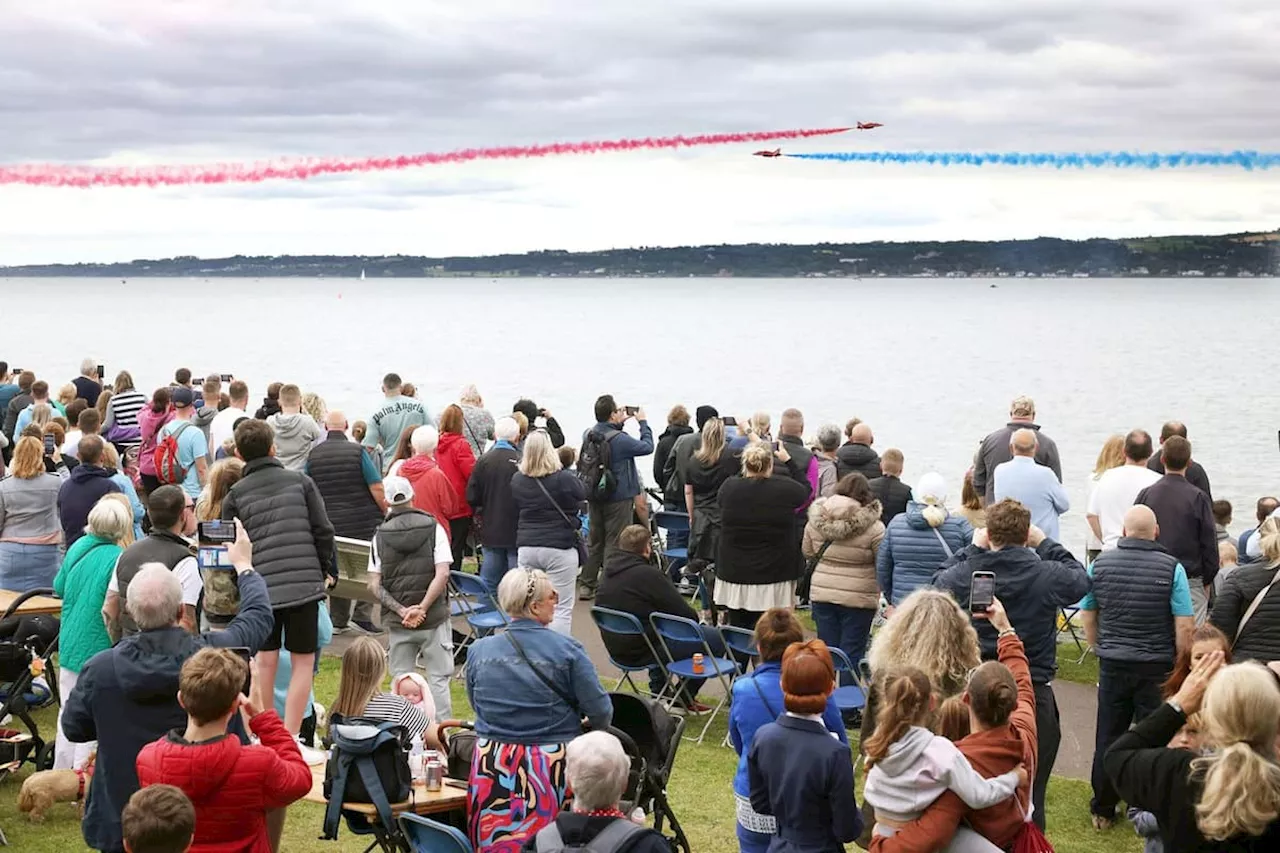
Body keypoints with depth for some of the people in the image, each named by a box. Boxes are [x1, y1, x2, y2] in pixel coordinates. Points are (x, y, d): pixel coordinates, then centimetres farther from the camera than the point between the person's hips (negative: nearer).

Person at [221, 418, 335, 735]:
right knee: (303, 661, 5)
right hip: (304, 583, -1)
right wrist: (322, 570, 16)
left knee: (265, 660, 10)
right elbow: (323, 531, 3)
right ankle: (290, 738, 0)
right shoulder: (300, 481, 5)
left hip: (259, 587, 1)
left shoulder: (236, 494, 5)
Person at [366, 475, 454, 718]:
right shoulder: (433, 527, -3)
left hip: (398, 623, 2)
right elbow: (442, 574, -14)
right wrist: (421, 609, -15)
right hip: (434, 618, -2)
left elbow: (374, 585, -3)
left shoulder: (380, 536, 3)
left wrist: (401, 611, -9)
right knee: (438, 678, 4)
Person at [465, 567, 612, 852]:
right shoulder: (567, 650, -11)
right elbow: (600, 711, -10)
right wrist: (593, 724, 14)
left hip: (493, 769, 3)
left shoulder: (478, 651, 1)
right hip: (552, 770, -3)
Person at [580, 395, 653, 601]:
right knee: (614, 543, 0)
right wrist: (643, 422, 1)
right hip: (619, 498, -7)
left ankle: (586, 585, 19)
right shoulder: (619, 439, -22)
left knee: (595, 540, 15)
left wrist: (621, 422, 15)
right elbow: (648, 447, -11)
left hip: (594, 497, 7)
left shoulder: (590, 435, 0)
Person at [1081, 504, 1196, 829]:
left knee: (1108, 738, 12)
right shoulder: (1171, 568, -12)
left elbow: (1088, 618, 5)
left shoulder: (1100, 564, -3)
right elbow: (1185, 626, -13)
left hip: (1113, 665, 2)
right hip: (1158, 668, -2)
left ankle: (1103, 810, 22)